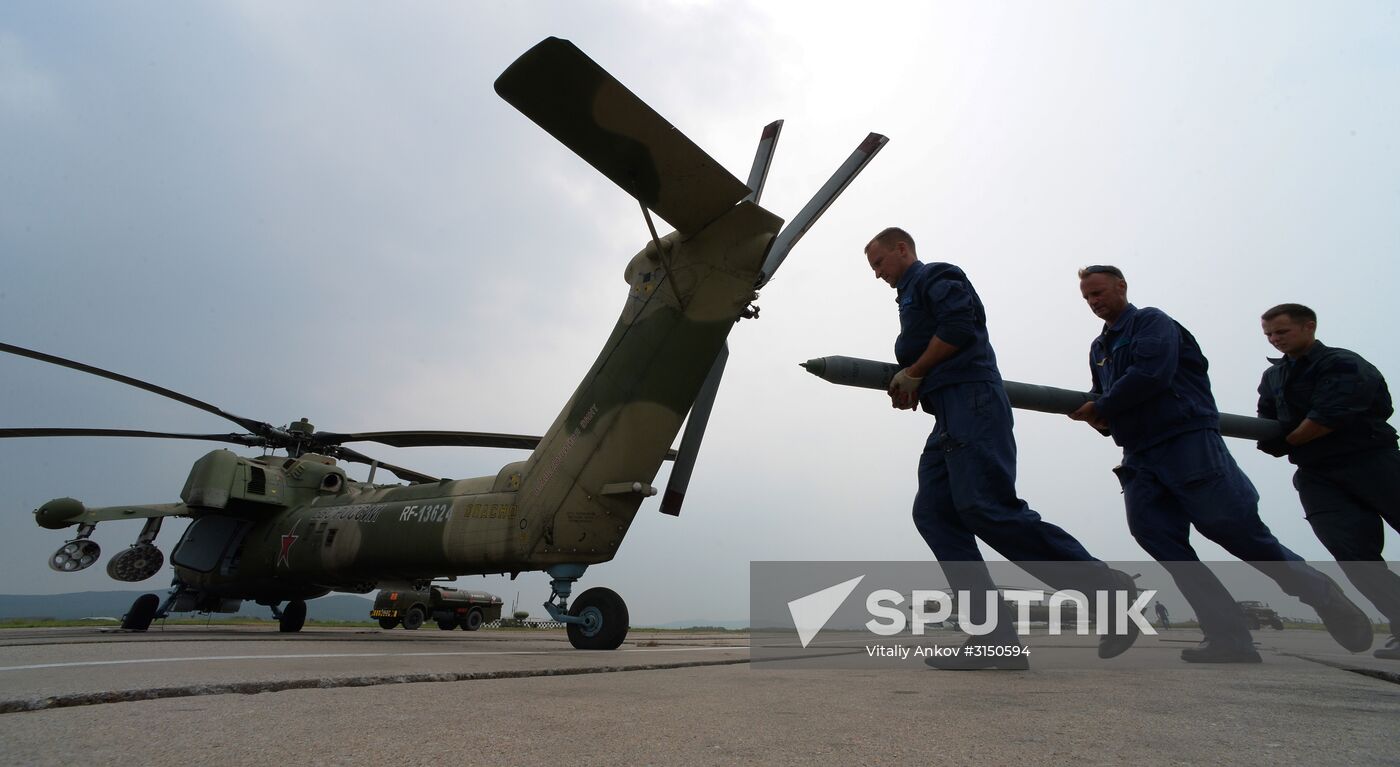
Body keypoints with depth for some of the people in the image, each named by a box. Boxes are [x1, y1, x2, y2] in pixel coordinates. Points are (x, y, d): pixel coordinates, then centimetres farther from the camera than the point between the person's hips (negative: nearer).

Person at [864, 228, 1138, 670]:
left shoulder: (936, 278, 6)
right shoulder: (912, 297, 33)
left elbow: (960, 328, -12)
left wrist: (913, 374, -4)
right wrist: (909, 389, 9)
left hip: (971, 401, -10)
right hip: (951, 417, 10)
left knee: (987, 508, -21)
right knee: (934, 514, -6)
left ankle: (1107, 589, -12)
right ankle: (994, 638, -13)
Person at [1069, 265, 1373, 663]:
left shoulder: (1152, 321, 1)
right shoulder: (1098, 348, 22)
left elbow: (1151, 374, -16)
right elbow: (1103, 400, 24)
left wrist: (1100, 410, -10)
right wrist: (1102, 421, 1)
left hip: (1189, 444, -7)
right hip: (1140, 458, 7)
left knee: (1240, 532, -4)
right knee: (1154, 533, -10)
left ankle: (1323, 595, 21)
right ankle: (1229, 638, -9)